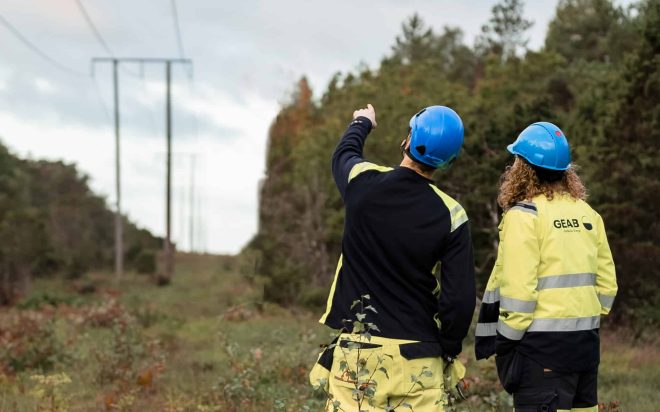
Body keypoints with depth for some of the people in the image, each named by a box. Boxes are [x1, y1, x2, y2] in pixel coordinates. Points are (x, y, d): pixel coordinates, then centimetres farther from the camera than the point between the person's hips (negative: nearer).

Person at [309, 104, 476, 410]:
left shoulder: (363, 181, -4)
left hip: (357, 349, 1)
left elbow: (344, 154, 23)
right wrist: (448, 350, 7)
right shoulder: (450, 215, -8)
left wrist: (361, 123, 44)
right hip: (418, 358, -1)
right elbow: (460, 299, -9)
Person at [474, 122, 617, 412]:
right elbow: (607, 282, 10)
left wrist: (506, 342, -7)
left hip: (542, 344, -7)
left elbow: (518, 289, -15)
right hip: (586, 342, 7)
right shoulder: (588, 214, 10)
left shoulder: (524, 215, -10)